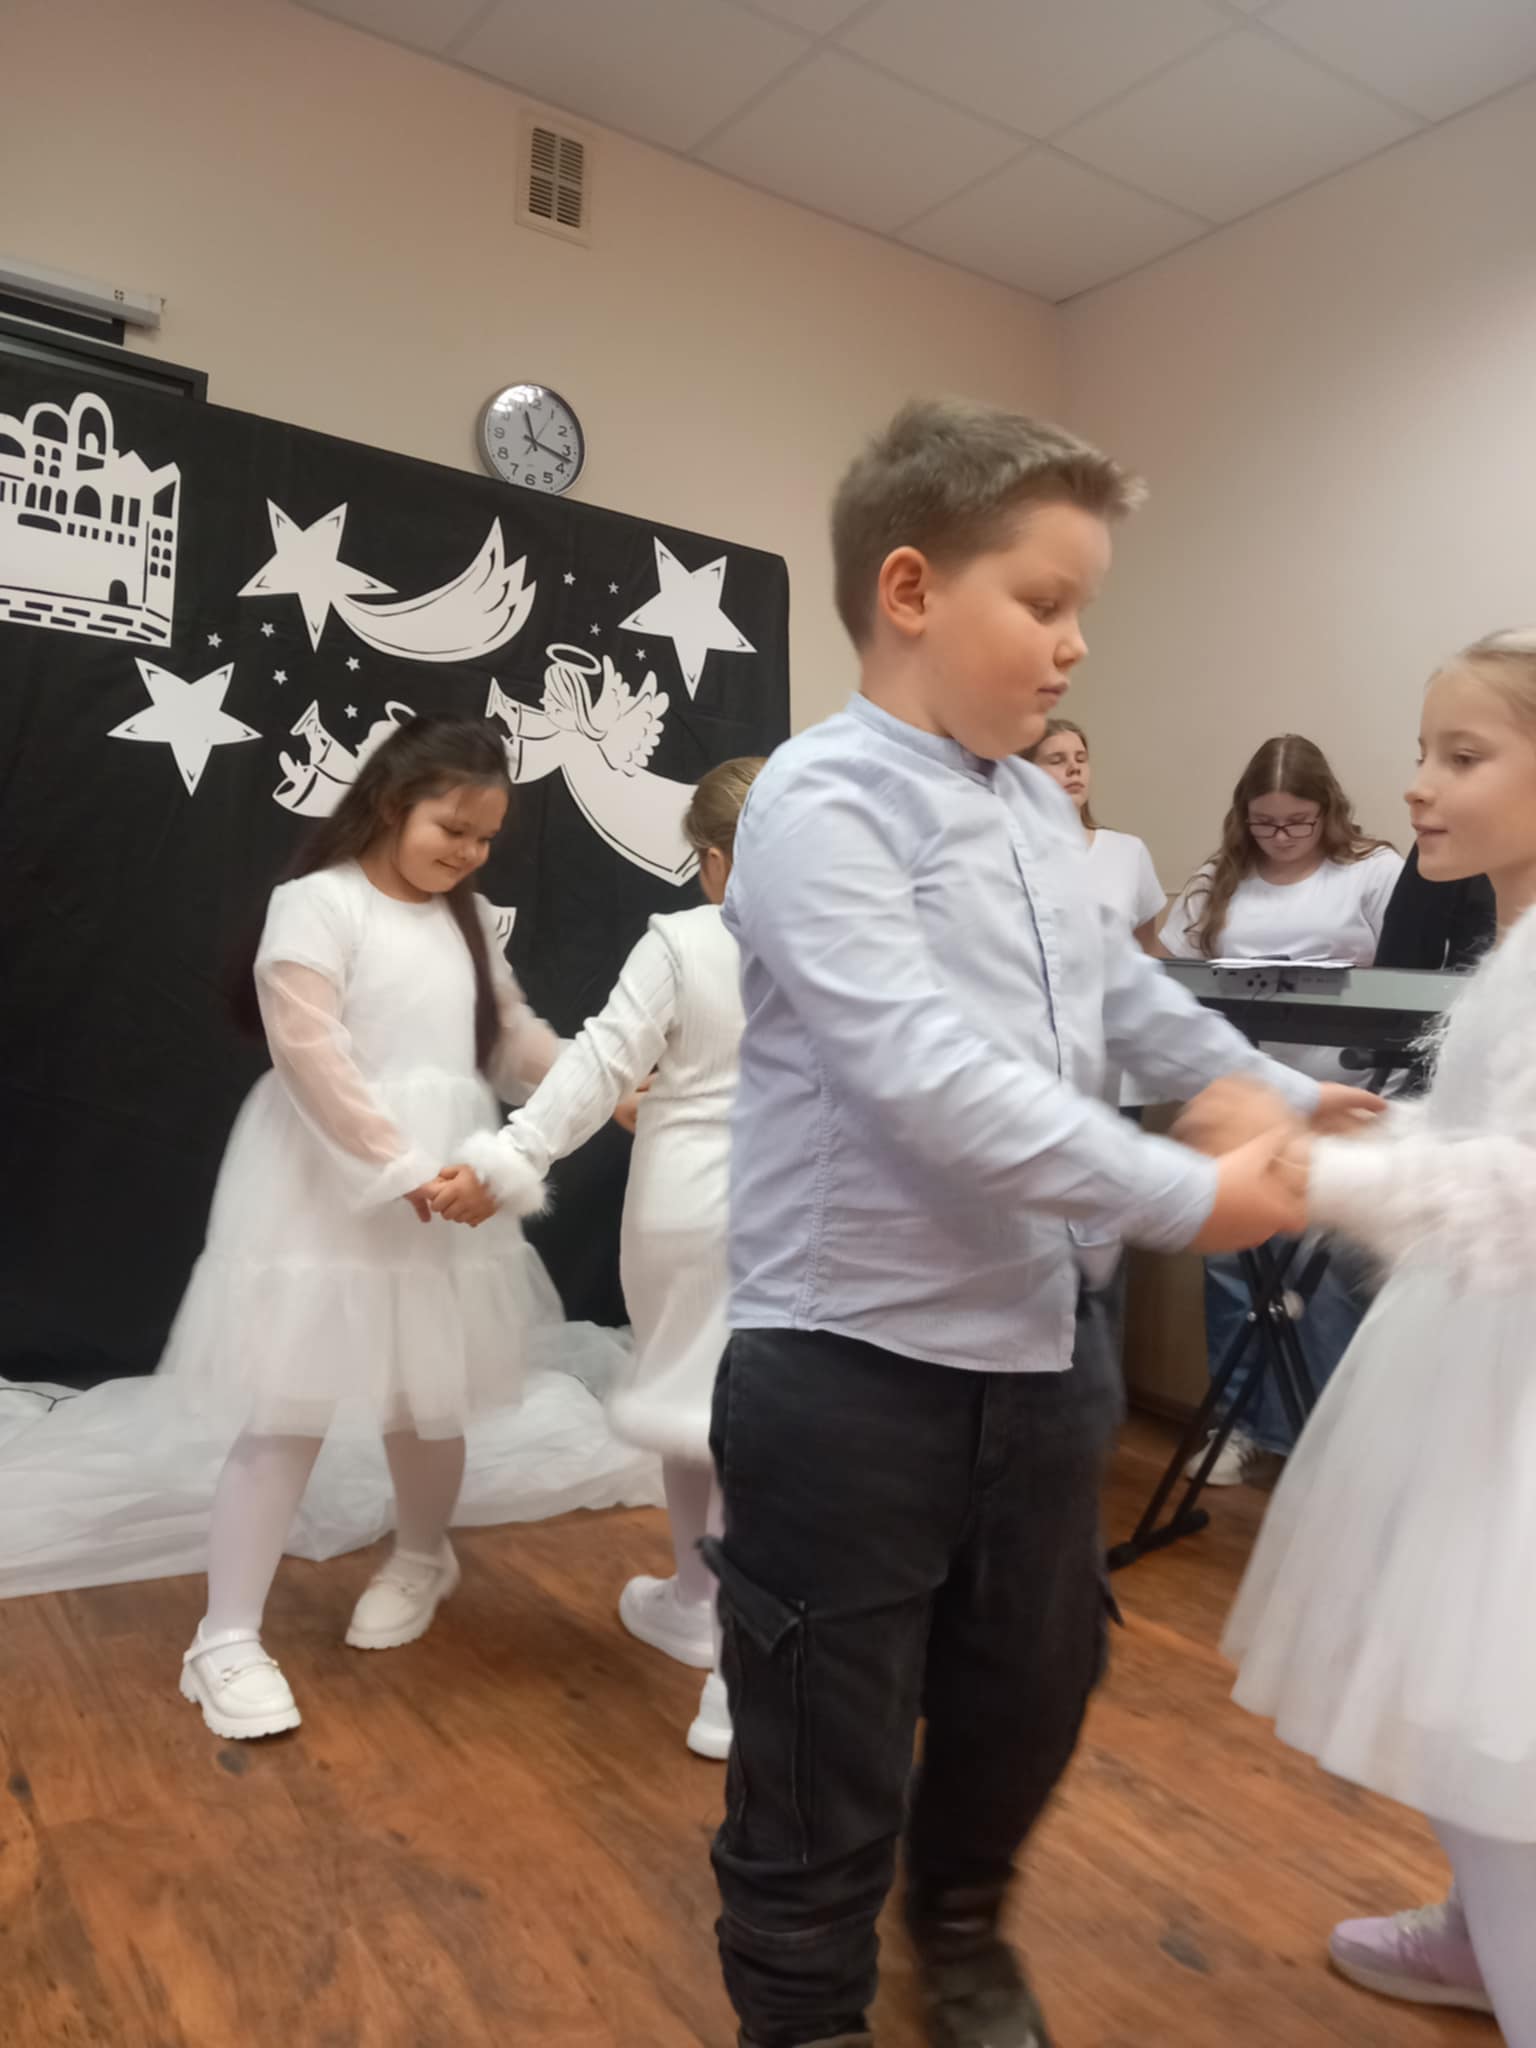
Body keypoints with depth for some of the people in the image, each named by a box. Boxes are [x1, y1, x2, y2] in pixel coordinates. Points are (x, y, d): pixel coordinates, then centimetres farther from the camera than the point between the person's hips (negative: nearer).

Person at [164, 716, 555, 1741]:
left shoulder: (470, 919, 11)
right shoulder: (317, 902, -10)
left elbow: (514, 1038, 17)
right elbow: (310, 1051, -18)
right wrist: (401, 1167, -21)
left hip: (448, 1195, 6)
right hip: (329, 1193, -6)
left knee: (430, 1400, 16)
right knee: (289, 1413, -2)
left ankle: (422, 1559, 43)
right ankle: (228, 1640, 13)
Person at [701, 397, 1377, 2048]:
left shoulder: (1041, 808, 10)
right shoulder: (822, 799, -17)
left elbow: (1124, 994, 26)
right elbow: (932, 1079, -27)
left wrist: (1281, 1094, 25)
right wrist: (1187, 1200, -20)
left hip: (1036, 1349, 9)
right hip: (851, 1372, -8)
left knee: (1032, 1689, 27)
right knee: (824, 1776, 9)